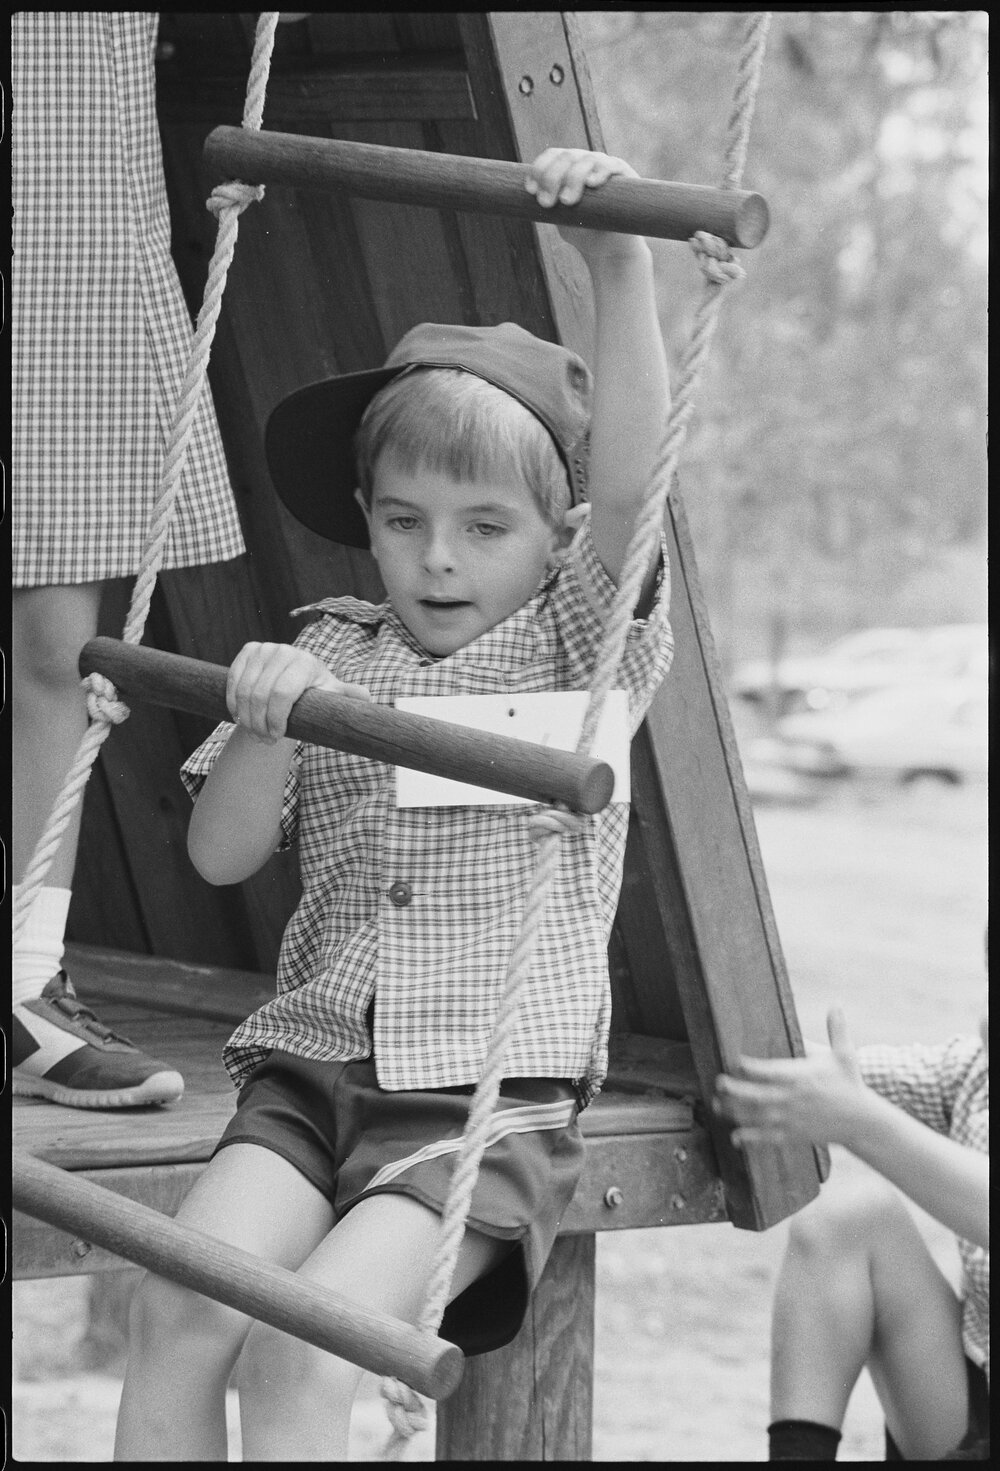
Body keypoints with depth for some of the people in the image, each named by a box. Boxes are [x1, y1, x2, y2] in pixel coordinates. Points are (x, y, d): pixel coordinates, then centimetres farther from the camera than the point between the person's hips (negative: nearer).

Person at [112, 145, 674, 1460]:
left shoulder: (578, 646, 2)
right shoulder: (328, 653, 12)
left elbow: (625, 483, -17)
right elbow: (220, 856, 9)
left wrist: (620, 269, -29)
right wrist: (267, 723, -11)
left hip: (492, 1094, -4)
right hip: (312, 1067, 4)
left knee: (301, 1346, -23)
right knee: (176, 1306, -20)